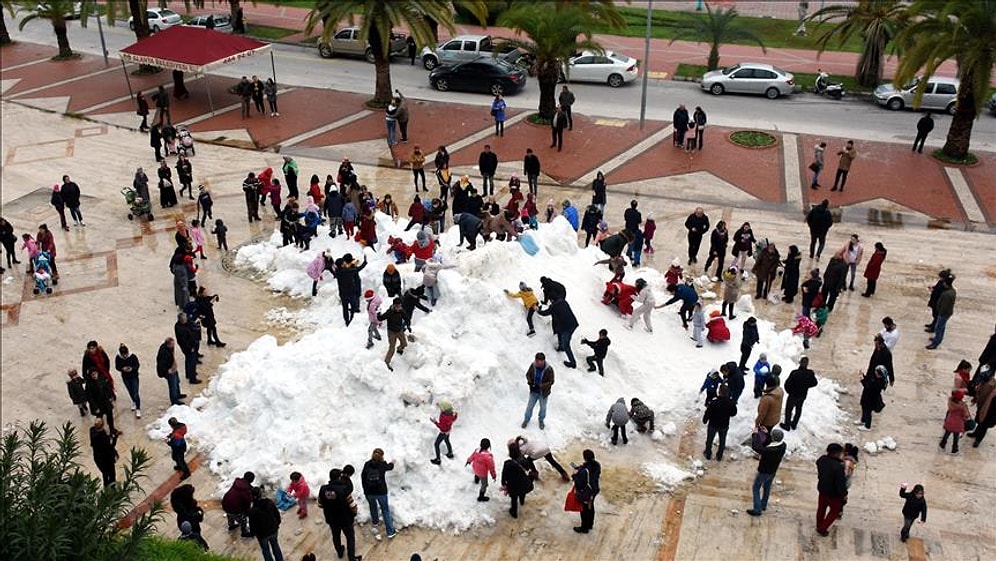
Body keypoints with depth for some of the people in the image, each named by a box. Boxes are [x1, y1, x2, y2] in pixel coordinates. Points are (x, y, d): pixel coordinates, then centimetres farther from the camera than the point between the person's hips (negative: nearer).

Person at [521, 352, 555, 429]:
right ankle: (526, 419, 44)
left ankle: (541, 420, 48)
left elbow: (551, 382, -18)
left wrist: (540, 386, -29)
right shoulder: (533, 365, -18)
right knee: (530, 406, 18)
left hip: (544, 392, -2)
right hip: (533, 391, 2)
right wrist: (529, 381, -21)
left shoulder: (549, 369, -27)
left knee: (543, 408, 20)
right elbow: (528, 374, -1)